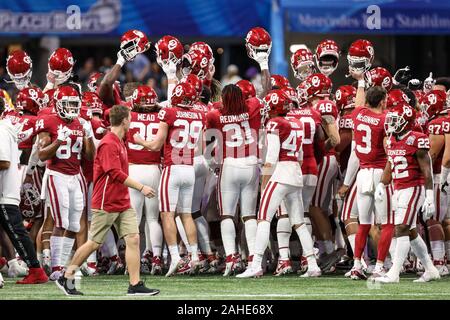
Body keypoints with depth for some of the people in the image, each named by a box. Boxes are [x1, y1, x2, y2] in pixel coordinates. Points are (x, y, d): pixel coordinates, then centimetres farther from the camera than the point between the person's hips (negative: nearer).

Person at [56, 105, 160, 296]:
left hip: (123, 203, 9)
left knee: (133, 239, -2)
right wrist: (140, 187, -21)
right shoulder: (108, 144, -17)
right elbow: (116, 174, -23)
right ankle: (66, 278, 13)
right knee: (94, 243, 0)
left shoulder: (119, 143, 13)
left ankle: (135, 285, -4)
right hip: (106, 204, -9)